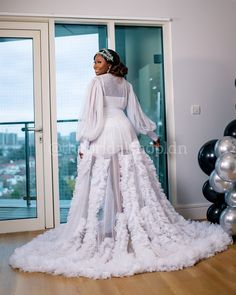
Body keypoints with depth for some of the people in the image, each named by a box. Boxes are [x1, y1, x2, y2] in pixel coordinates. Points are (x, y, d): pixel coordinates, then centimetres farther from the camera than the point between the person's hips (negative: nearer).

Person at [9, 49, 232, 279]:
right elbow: (135, 114, 16)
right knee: (131, 183, 6)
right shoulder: (125, 84, 16)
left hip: (104, 135, -6)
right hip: (125, 131, 6)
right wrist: (153, 136, 24)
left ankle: (102, 233, -3)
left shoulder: (97, 82, -1)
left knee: (102, 184, -5)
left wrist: (83, 144, -8)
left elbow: (91, 114, -8)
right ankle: (136, 231, 12)